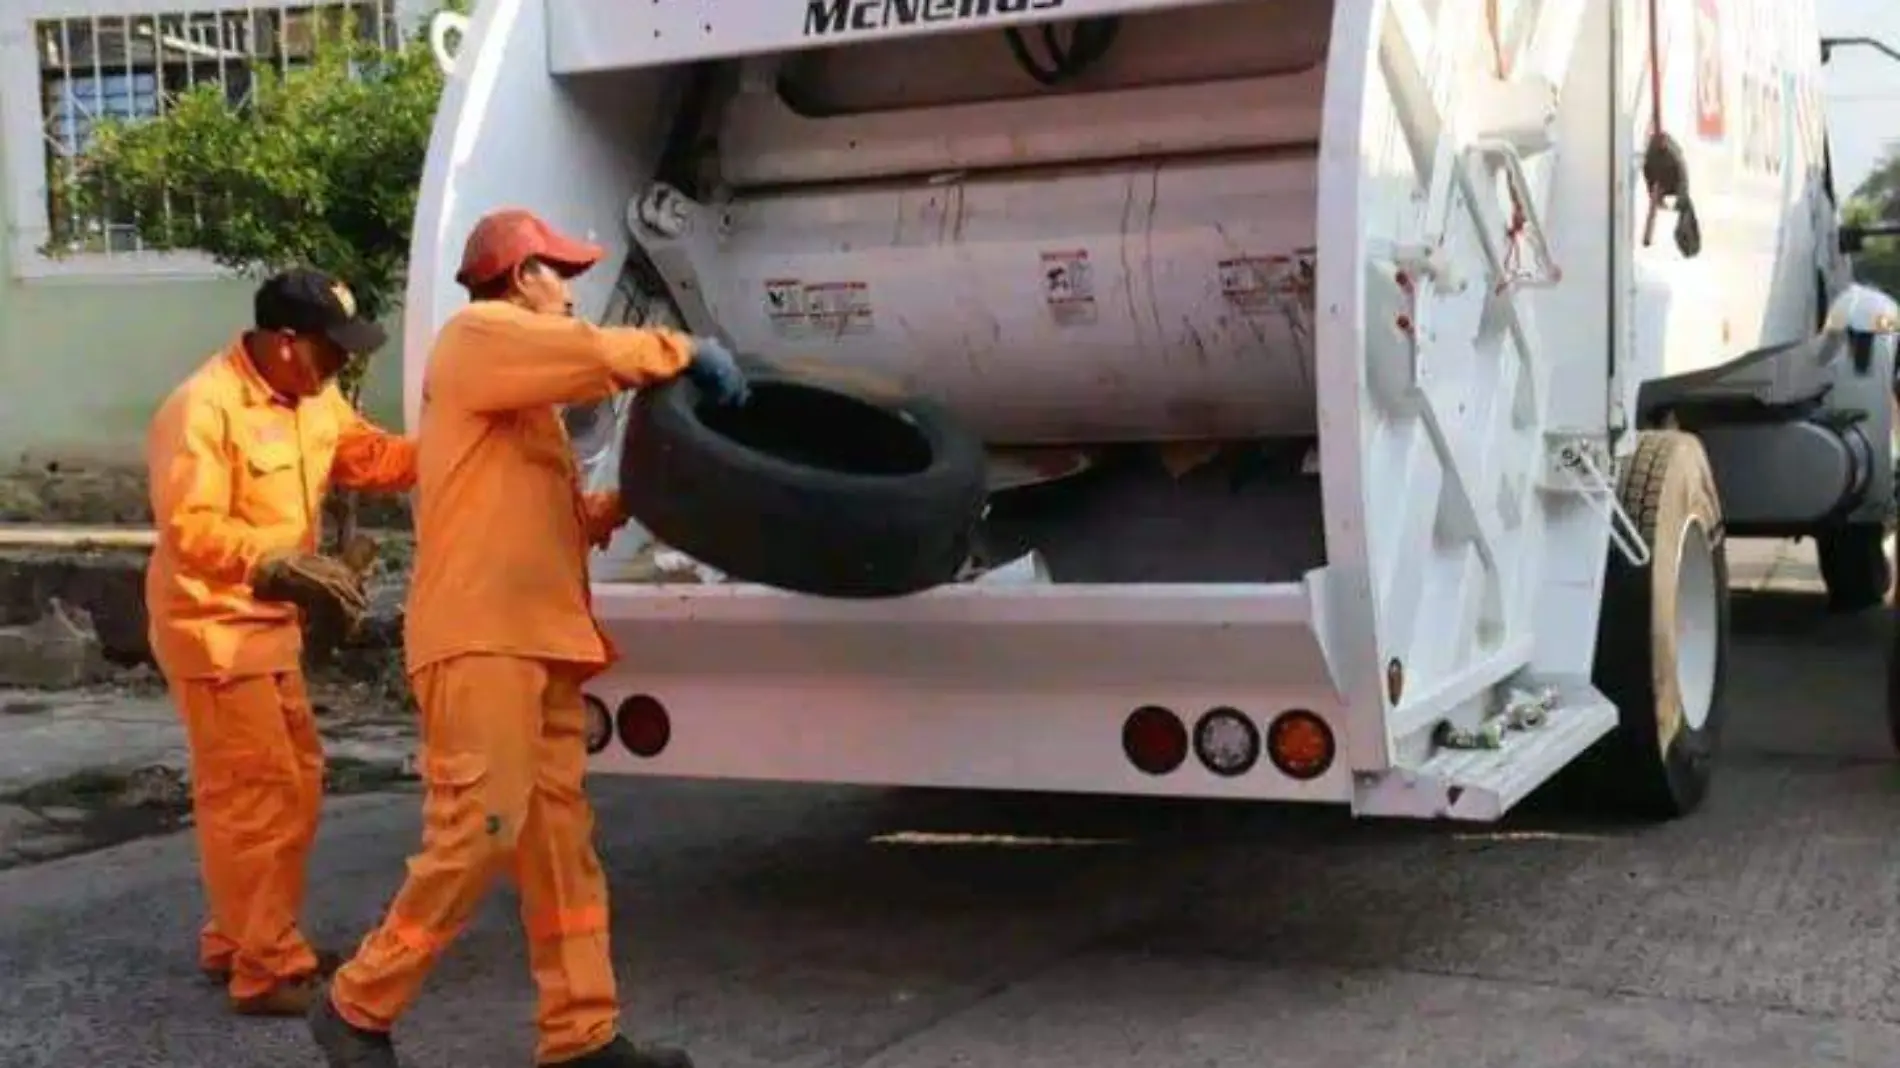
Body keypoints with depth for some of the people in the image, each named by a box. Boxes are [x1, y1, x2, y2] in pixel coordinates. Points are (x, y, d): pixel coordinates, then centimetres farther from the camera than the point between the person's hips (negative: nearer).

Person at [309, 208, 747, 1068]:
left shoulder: (521, 384, 28)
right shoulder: (478, 337, 0)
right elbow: (593, 355, -16)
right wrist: (686, 352, -2)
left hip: (537, 636, 10)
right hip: (483, 636, -10)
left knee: (558, 840, 5)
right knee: (480, 831, -13)